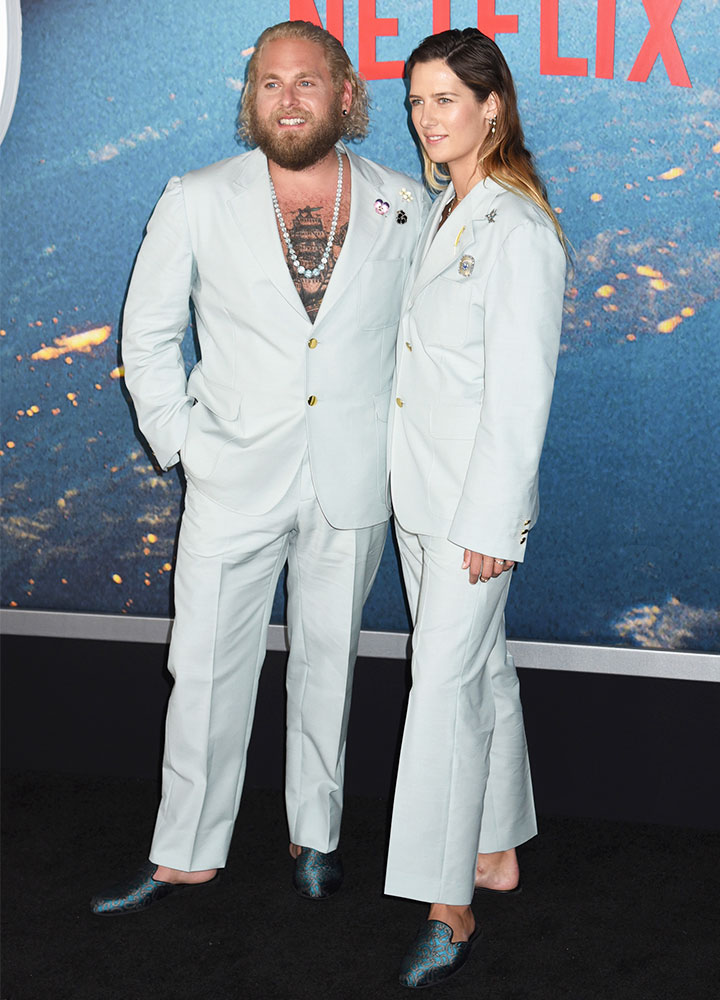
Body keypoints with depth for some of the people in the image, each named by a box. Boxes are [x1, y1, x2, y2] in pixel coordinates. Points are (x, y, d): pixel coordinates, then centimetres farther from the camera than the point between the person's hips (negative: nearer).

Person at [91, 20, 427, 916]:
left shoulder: (406, 206, 0)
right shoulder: (196, 203, -2)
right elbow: (146, 336, 5)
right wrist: (179, 442, -1)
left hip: (353, 484, 1)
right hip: (234, 481, -1)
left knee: (328, 661, 14)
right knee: (206, 666, 4)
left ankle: (315, 834, 31)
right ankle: (186, 852, 20)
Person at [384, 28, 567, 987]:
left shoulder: (517, 230, -17)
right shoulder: (442, 213, 11)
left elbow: (521, 393, -19)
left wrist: (490, 522, -19)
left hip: (477, 500, -9)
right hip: (421, 492, 9)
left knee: (446, 685, -6)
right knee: (481, 669, 16)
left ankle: (449, 909, 4)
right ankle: (498, 852, 30)